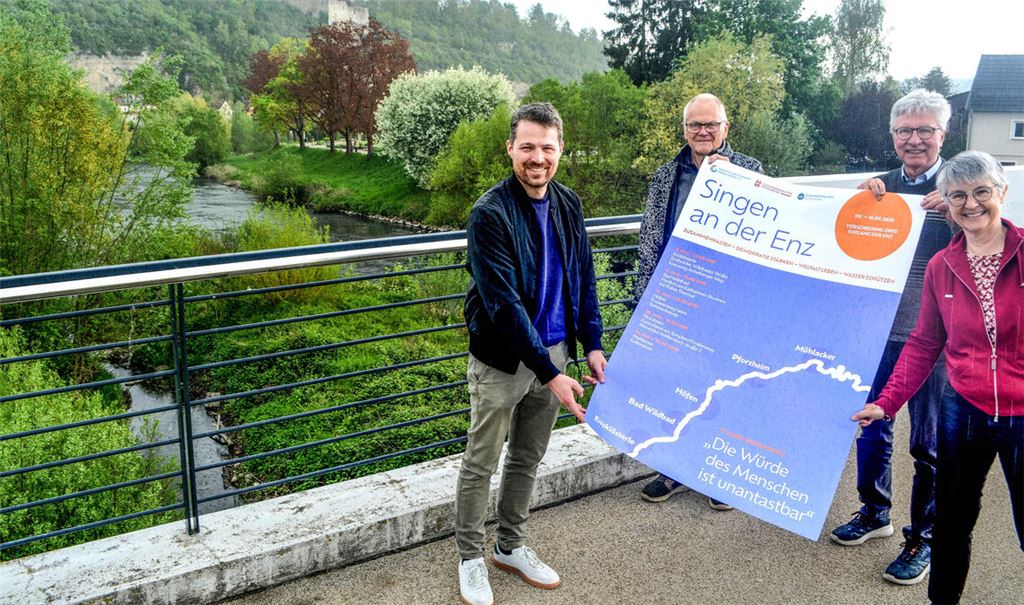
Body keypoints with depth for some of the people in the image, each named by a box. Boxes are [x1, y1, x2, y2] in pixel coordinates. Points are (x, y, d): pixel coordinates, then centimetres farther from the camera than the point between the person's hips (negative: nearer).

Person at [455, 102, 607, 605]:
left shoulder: (568, 205, 2)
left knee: (528, 459, 19)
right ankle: (470, 558, 27)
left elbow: (584, 279, 10)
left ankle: (511, 546, 37)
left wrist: (592, 345, 1)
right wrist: (550, 374, -26)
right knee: (481, 463, 9)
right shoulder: (490, 214, -19)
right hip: (502, 360, -6)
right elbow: (504, 305, -24)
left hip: (553, 351, 6)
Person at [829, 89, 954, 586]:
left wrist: (956, 215, -26)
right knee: (870, 425, 15)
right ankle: (874, 513, 35)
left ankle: (924, 538, 22)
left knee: (928, 441, 6)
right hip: (878, 328, 4)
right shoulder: (881, 186, 8)